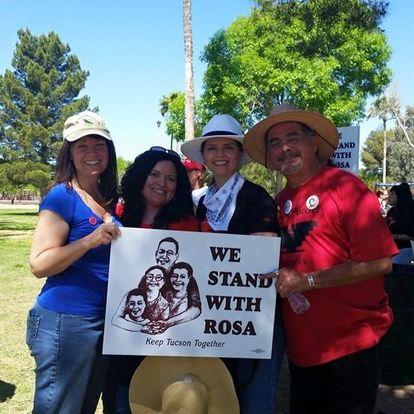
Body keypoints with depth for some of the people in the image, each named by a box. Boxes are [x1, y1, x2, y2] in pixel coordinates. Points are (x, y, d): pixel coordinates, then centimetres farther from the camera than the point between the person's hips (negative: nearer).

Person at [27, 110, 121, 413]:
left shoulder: (110, 200, 9)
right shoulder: (62, 196, -11)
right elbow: (39, 264, -18)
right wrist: (90, 240, -29)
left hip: (104, 321, 8)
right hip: (65, 322, -7)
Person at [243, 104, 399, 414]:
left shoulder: (346, 187, -13)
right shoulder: (280, 202, 6)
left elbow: (380, 262, -18)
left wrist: (307, 281, -21)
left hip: (351, 343, -6)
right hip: (301, 346, 6)